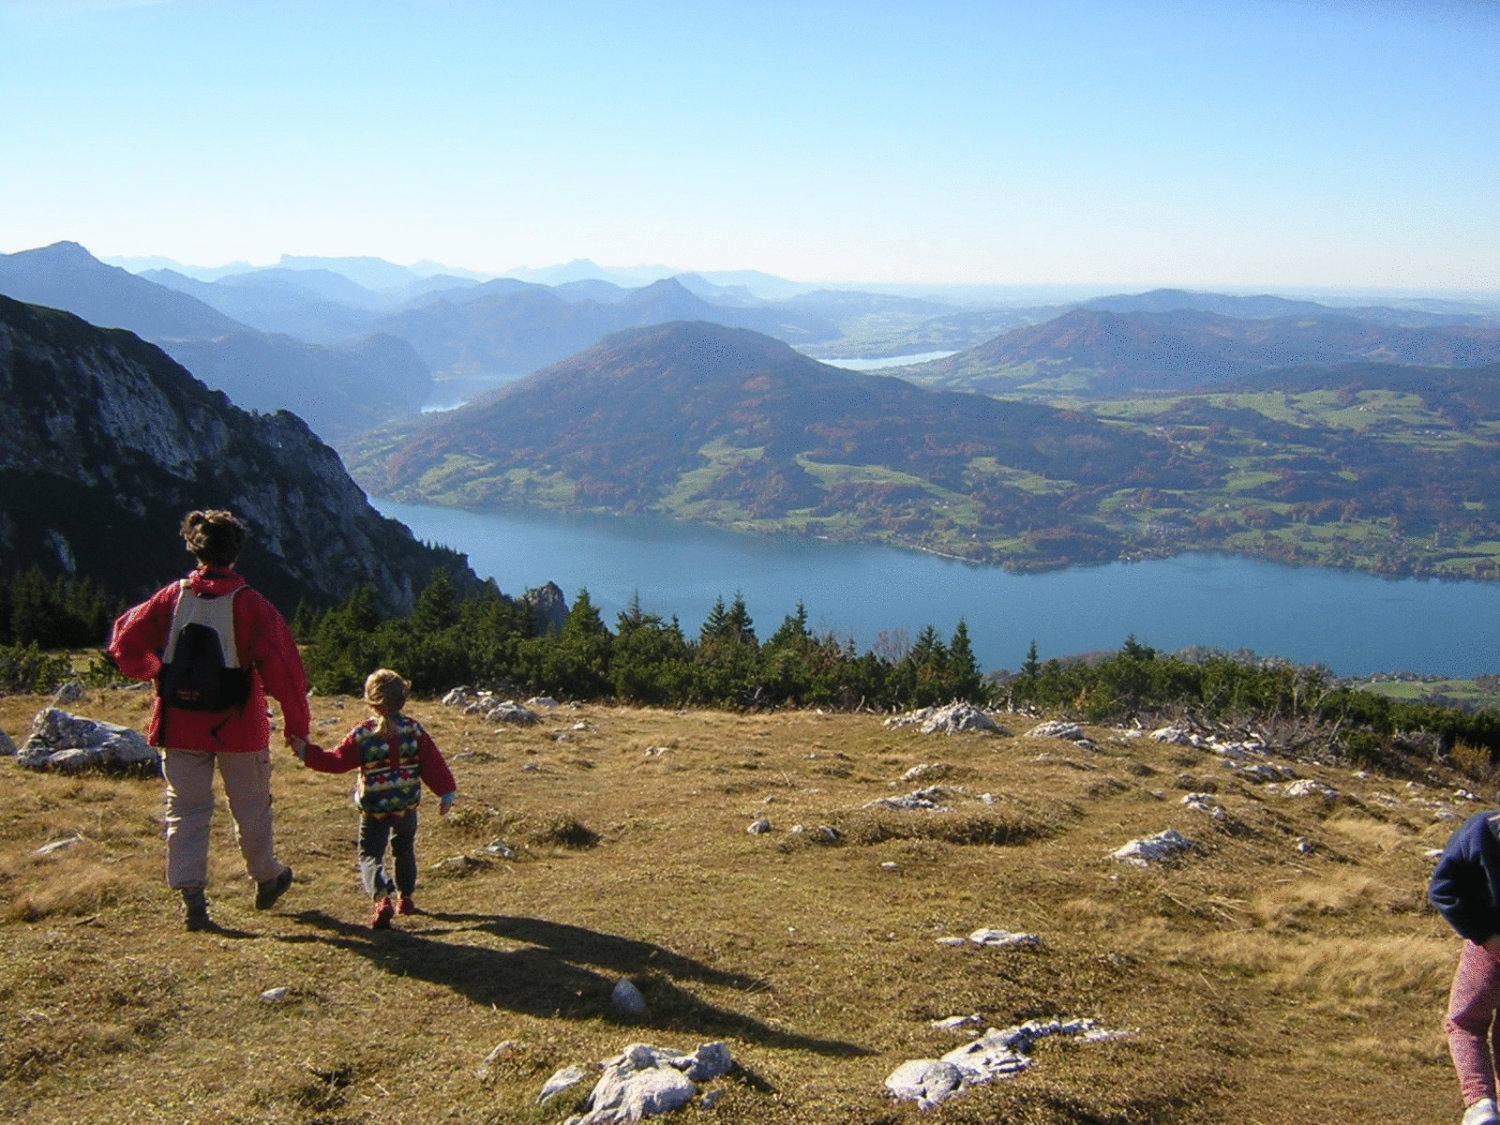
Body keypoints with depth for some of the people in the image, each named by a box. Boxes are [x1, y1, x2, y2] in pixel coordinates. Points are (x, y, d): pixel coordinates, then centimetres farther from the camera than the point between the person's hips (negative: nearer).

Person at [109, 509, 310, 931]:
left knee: (187, 810, 9)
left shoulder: (172, 597, -1)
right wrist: (297, 723, -10)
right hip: (238, 727, -2)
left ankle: (190, 893, -2)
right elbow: (280, 666, -16)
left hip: (180, 726, 2)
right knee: (251, 807, 15)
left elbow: (125, 639, 4)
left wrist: (155, 673, 20)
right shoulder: (249, 604, -12)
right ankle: (266, 879, 31)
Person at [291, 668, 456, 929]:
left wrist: (307, 752, 2)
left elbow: (337, 761, -6)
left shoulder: (362, 735, -12)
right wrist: (446, 793, 7)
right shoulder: (414, 730, -4)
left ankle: (382, 897, -24)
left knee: (369, 854, 2)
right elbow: (433, 764, -1)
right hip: (407, 805, 3)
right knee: (404, 850, 24)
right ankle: (406, 897, 31)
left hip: (374, 809, -3)